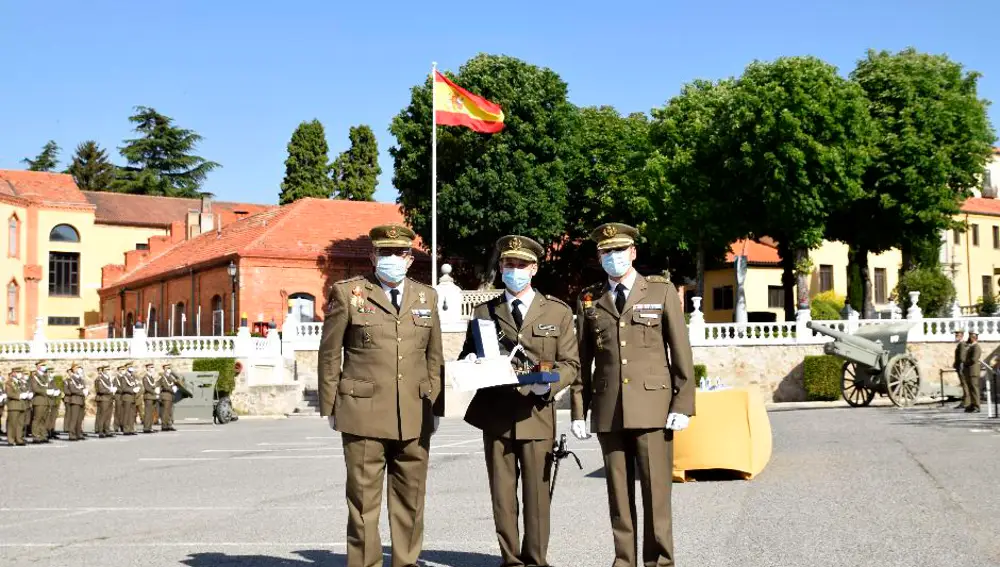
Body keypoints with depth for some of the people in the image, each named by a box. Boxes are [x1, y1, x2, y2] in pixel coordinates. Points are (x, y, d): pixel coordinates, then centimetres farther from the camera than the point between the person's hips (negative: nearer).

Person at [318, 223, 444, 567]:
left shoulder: (426, 297, 13)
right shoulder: (347, 293, 3)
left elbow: (434, 357, 15)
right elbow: (329, 355, 4)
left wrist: (436, 407, 11)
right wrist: (330, 408, 2)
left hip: (415, 417, 3)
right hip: (363, 413, -3)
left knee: (411, 497, 9)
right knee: (364, 498, 1)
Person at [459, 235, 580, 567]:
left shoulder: (558, 312, 9)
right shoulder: (483, 313, 12)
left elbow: (570, 363, 6)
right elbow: (467, 357, 17)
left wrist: (549, 384, -14)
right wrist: (470, 364, -8)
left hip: (536, 413, -1)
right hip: (496, 415, 1)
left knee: (537, 493, 2)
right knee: (502, 494, 4)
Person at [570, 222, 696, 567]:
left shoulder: (661, 291, 6)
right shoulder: (589, 300, 11)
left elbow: (681, 352, 3)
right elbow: (582, 360, 11)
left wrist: (683, 405, -5)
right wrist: (578, 411, 5)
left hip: (652, 407, -2)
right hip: (608, 412, 2)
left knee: (656, 491, -3)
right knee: (618, 495, 5)